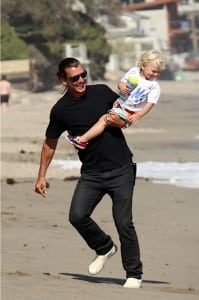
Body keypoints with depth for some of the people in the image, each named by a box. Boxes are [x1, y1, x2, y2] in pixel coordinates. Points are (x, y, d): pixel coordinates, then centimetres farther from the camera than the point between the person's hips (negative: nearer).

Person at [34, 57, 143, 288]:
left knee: (123, 222, -8)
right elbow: (50, 143, 12)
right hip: (91, 172, 1)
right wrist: (42, 176, 11)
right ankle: (105, 248, 14)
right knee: (77, 216, -15)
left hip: (121, 169, -1)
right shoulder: (61, 110, -1)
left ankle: (134, 274, 5)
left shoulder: (102, 92, 0)